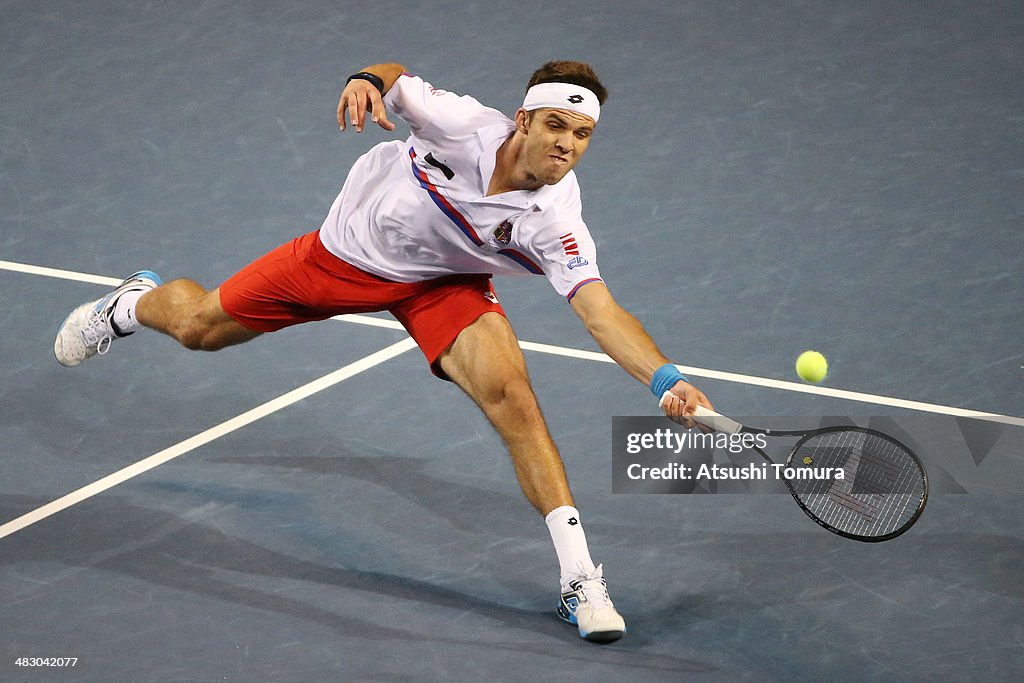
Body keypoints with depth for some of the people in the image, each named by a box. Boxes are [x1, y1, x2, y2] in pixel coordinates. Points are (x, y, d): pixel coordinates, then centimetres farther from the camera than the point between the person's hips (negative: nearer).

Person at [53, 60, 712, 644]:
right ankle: (137, 302, 57)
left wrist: (666, 377, -56)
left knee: (509, 391, -28)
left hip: (444, 285, -1)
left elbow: (601, 311, -40)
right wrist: (369, 80, -39)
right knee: (200, 325, 16)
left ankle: (579, 576, -20)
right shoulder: (464, 122, -33)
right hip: (348, 250, 1)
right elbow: (397, 83, -15)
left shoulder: (555, 220, -32)